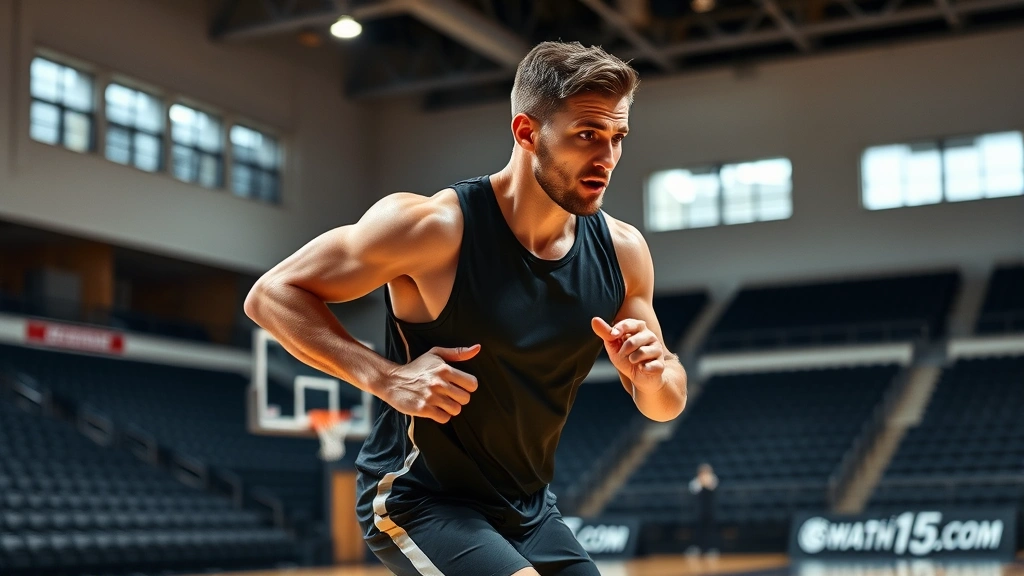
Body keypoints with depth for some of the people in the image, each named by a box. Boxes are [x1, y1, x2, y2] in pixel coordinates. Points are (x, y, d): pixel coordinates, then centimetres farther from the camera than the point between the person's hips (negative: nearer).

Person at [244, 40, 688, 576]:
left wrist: (653, 375, -18)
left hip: (527, 507, 6)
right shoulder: (433, 227, -21)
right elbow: (271, 295, -15)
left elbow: (665, 405, 6)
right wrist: (386, 377, -26)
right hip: (416, 498, -6)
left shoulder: (622, 251, -5)